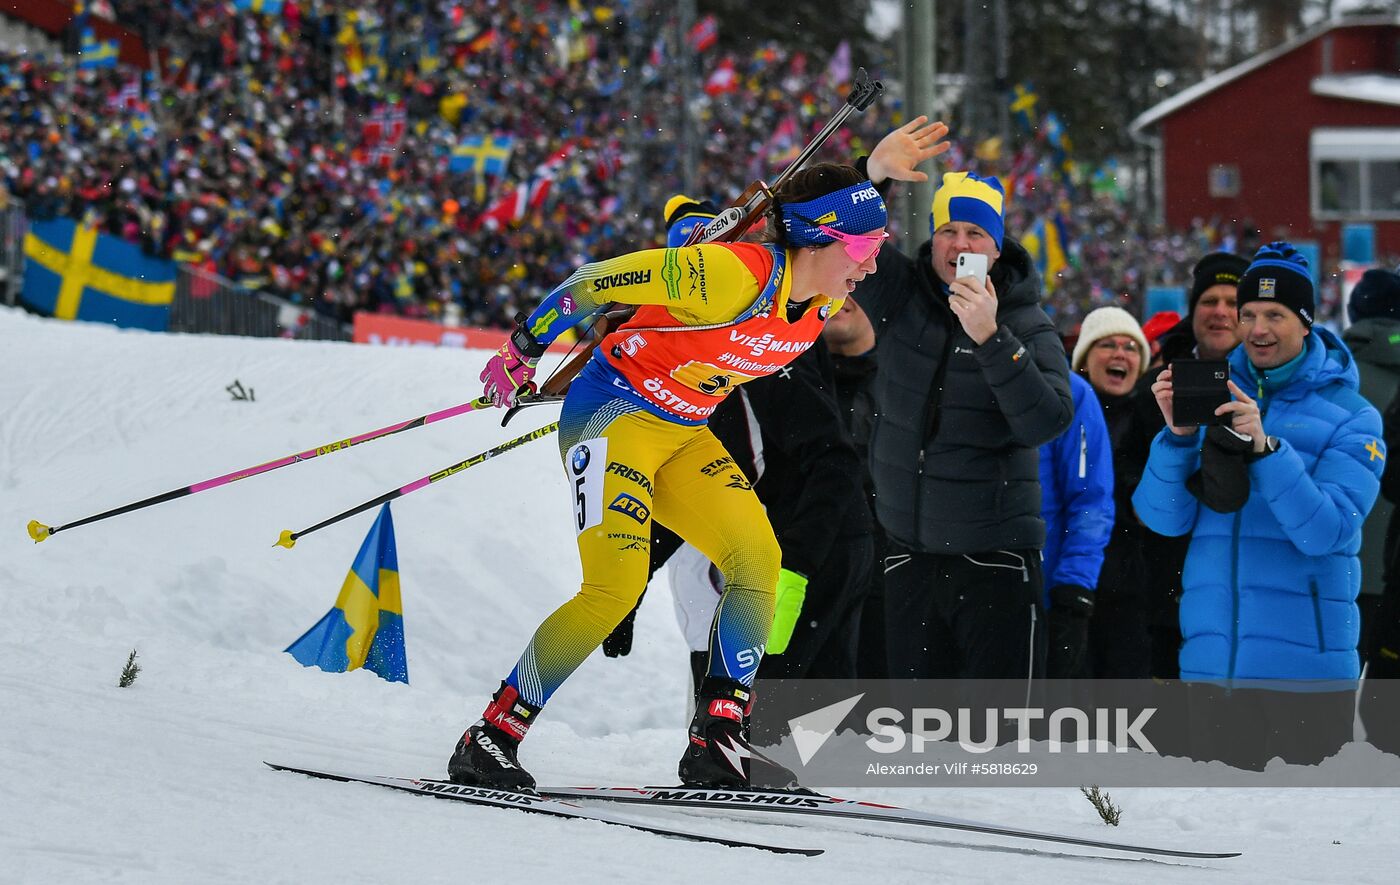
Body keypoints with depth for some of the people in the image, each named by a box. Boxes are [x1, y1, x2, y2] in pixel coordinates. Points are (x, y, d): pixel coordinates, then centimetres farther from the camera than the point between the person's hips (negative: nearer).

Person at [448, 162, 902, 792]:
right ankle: (491, 738, -13)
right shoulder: (731, 275, -27)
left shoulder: (823, 305, -2)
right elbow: (600, 280, -19)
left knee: (756, 559, -9)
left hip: (683, 434, 8)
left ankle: (718, 740, -2)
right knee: (615, 583, -21)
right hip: (613, 413, -8)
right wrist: (523, 348, -9)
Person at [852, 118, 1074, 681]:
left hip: (996, 557, -4)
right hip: (910, 551, 4)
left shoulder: (1028, 327, -6)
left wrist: (990, 338, -28)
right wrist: (873, 173, -19)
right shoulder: (899, 294, 3)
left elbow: (1047, 422, -19)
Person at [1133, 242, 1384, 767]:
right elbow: (1163, 517, 0)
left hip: (1305, 663, -3)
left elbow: (1327, 532, -14)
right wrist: (1178, 434, -15)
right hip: (1212, 659, 3)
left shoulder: (1350, 414, 0)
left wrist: (1265, 447, -24)